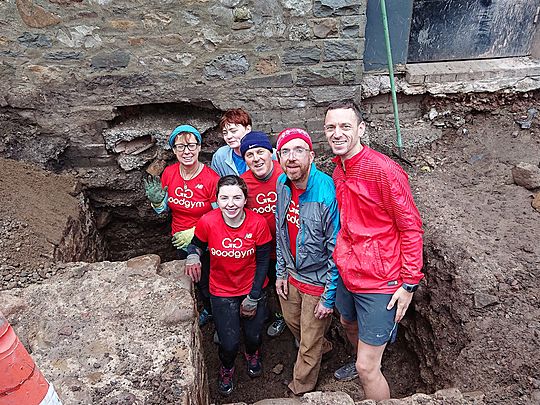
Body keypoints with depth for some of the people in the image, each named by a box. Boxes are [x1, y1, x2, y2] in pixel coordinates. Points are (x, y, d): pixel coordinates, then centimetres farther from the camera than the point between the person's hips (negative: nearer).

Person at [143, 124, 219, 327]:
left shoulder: (211, 178, -23)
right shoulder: (169, 173, -8)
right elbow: (164, 209, 4)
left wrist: (193, 233, -25)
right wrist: (156, 201, -17)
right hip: (180, 241, 5)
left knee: (208, 281, 13)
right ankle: (208, 310, 54)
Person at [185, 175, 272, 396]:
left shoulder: (258, 223, -19)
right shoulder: (207, 222, -20)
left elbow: (263, 262, -9)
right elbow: (197, 244, 2)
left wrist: (253, 298, -7)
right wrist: (193, 255, -22)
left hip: (253, 290, 1)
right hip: (222, 292, 0)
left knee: (253, 335, 11)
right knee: (229, 344, -2)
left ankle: (252, 354, 52)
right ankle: (226, 368, 38)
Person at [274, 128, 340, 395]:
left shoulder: (328, 194, -30)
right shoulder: (282, 184, -8)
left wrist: (329, 298, -17)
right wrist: (281, 272, 7)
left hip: (317, 280, -6)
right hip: (291, 274, 7)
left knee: (309, 345, 15)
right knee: (292, 321, 30)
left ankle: (301, 389, 43)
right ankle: (322, 345, 61)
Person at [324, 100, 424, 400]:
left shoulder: (384, 169, -20)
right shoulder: (338, 171, 4)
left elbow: (411, 227, -16)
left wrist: (409, 283, -15)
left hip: (380, 281, -8)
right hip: (347, 273, 8)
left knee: (367, 369, -1)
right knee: (348, 324, 32)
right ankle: (362, 363, 62)